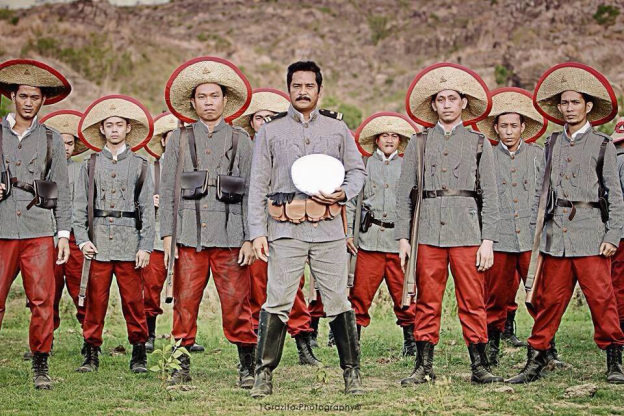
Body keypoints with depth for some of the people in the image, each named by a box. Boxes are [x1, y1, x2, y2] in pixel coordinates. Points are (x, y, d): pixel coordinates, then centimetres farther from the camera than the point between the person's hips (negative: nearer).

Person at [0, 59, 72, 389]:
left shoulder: (51, 139, 13)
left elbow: (62, 190, 13)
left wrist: (64, 233, 7)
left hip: (40, 232, 1)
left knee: (43, 302, -5)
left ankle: (40, 366, 5)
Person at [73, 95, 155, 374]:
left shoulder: (139, 165, 9)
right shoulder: (91, 165, 11)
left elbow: (147, 209, 7)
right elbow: (79, 205, 9)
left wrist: (145, 246, -1)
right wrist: (82, 239, -4)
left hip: (129, 239, -1)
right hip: (98, 239, 1)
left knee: (133, 299, 0)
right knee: (95, 299, 1)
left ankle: (139, 354, 9)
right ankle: (91, 354, 9)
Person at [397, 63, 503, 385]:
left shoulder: (479, 143, 10)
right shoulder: (419, 143, 13)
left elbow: (490, 196, 7)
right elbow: (404, 193, 11)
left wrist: (488, 241, -2)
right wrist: (403, 237, 2)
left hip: (467, 231, -1)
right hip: (428, 231, 1)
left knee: (473, 302, -1)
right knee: (427, 302, 2)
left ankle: (479, 366, 6)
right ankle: (424, 366, 8)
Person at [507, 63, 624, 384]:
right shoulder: (552, 144, 15)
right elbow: (542, 189, 18)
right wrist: (535, 227, 11)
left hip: (590, 232, -3)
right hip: (555, 233, 3)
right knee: (550, 299, 4)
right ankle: (535, 362, 9)